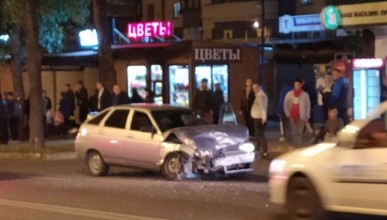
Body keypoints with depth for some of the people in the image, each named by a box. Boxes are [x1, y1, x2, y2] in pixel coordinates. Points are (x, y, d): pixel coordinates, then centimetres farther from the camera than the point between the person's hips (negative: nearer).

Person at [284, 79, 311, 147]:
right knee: (294, 132, 3)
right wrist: (288, 114, 3)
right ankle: (295, 146, 9)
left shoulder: (305, 94, 1)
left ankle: (299, 147, -7)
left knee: (300, 132, -7)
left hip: (301, 117, -2)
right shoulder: (289, 94, 6)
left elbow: (308, 106, 3)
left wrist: (307, 116, -2)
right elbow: (286, 105, 11)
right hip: (292, 117, 2)